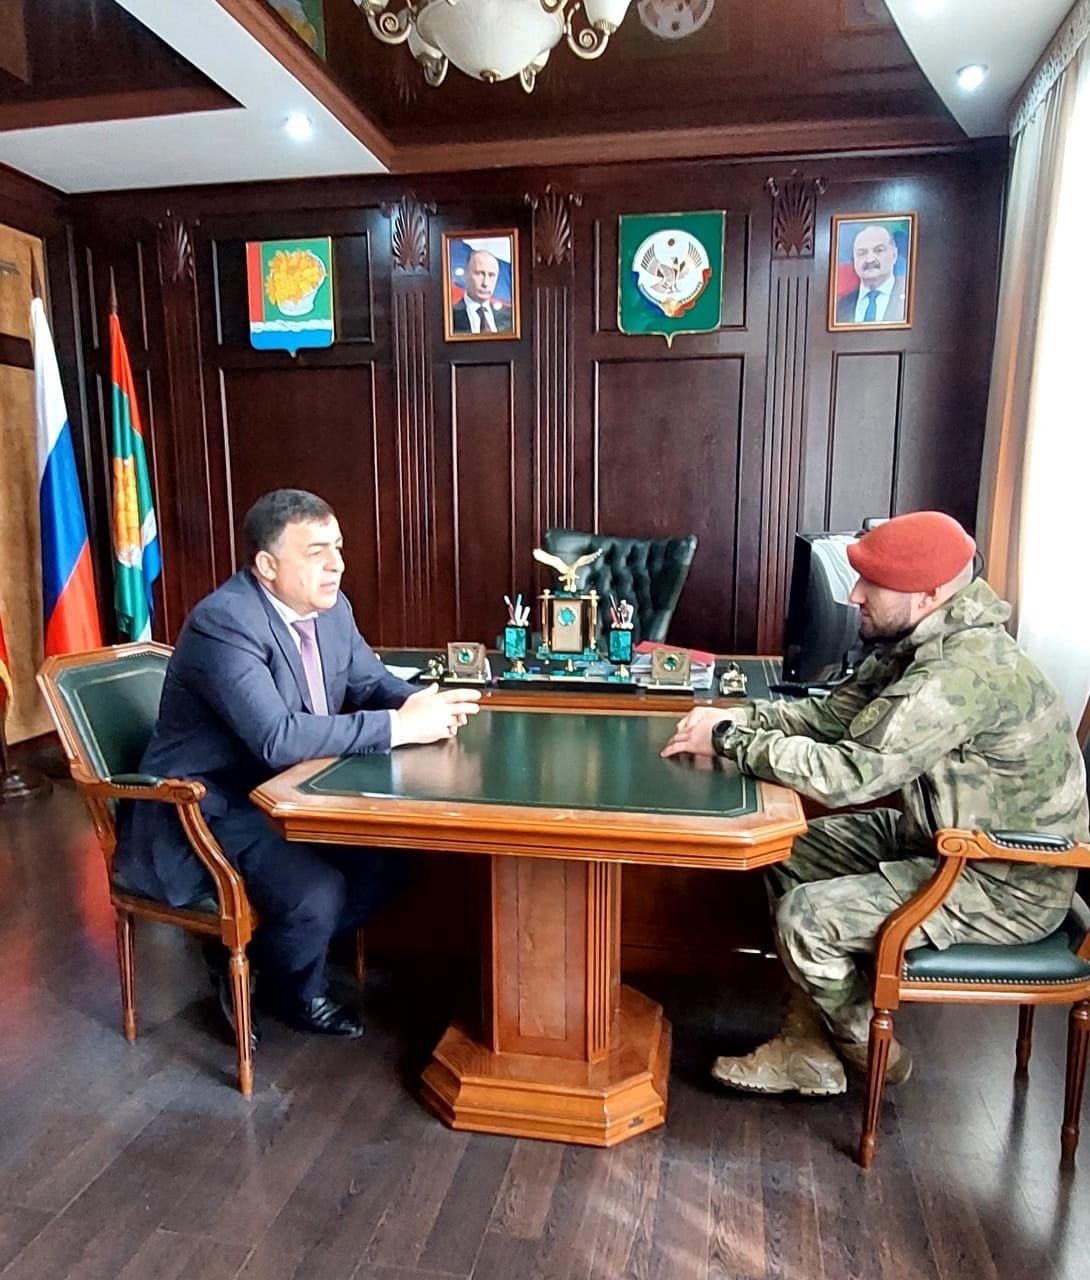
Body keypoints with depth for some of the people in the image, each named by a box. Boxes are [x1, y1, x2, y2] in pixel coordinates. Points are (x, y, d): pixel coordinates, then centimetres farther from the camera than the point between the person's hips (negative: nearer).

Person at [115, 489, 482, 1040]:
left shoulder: (329, 605, -2)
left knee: (383, 860, -4)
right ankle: (297, 993, 11)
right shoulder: (223, 622, -27)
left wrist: (419, 702, -17)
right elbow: (278, 738, -37)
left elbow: (370, 682, 7)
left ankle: (267, 961, 18)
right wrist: (400, 726, -34)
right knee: (317, 892, -25)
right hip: (207, 807, -8)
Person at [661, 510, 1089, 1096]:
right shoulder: (914, 642, -2)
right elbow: (835, 712, 5)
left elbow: (848, 774, -34)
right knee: (791, 853, 6)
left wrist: (729, 740, -25)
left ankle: (869, 1050, 15)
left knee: (807, 917, -17)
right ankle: (808, 1048, 14)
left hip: (1009, 883, -10)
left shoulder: (962, 673, -32)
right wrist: (742, 716, -11)